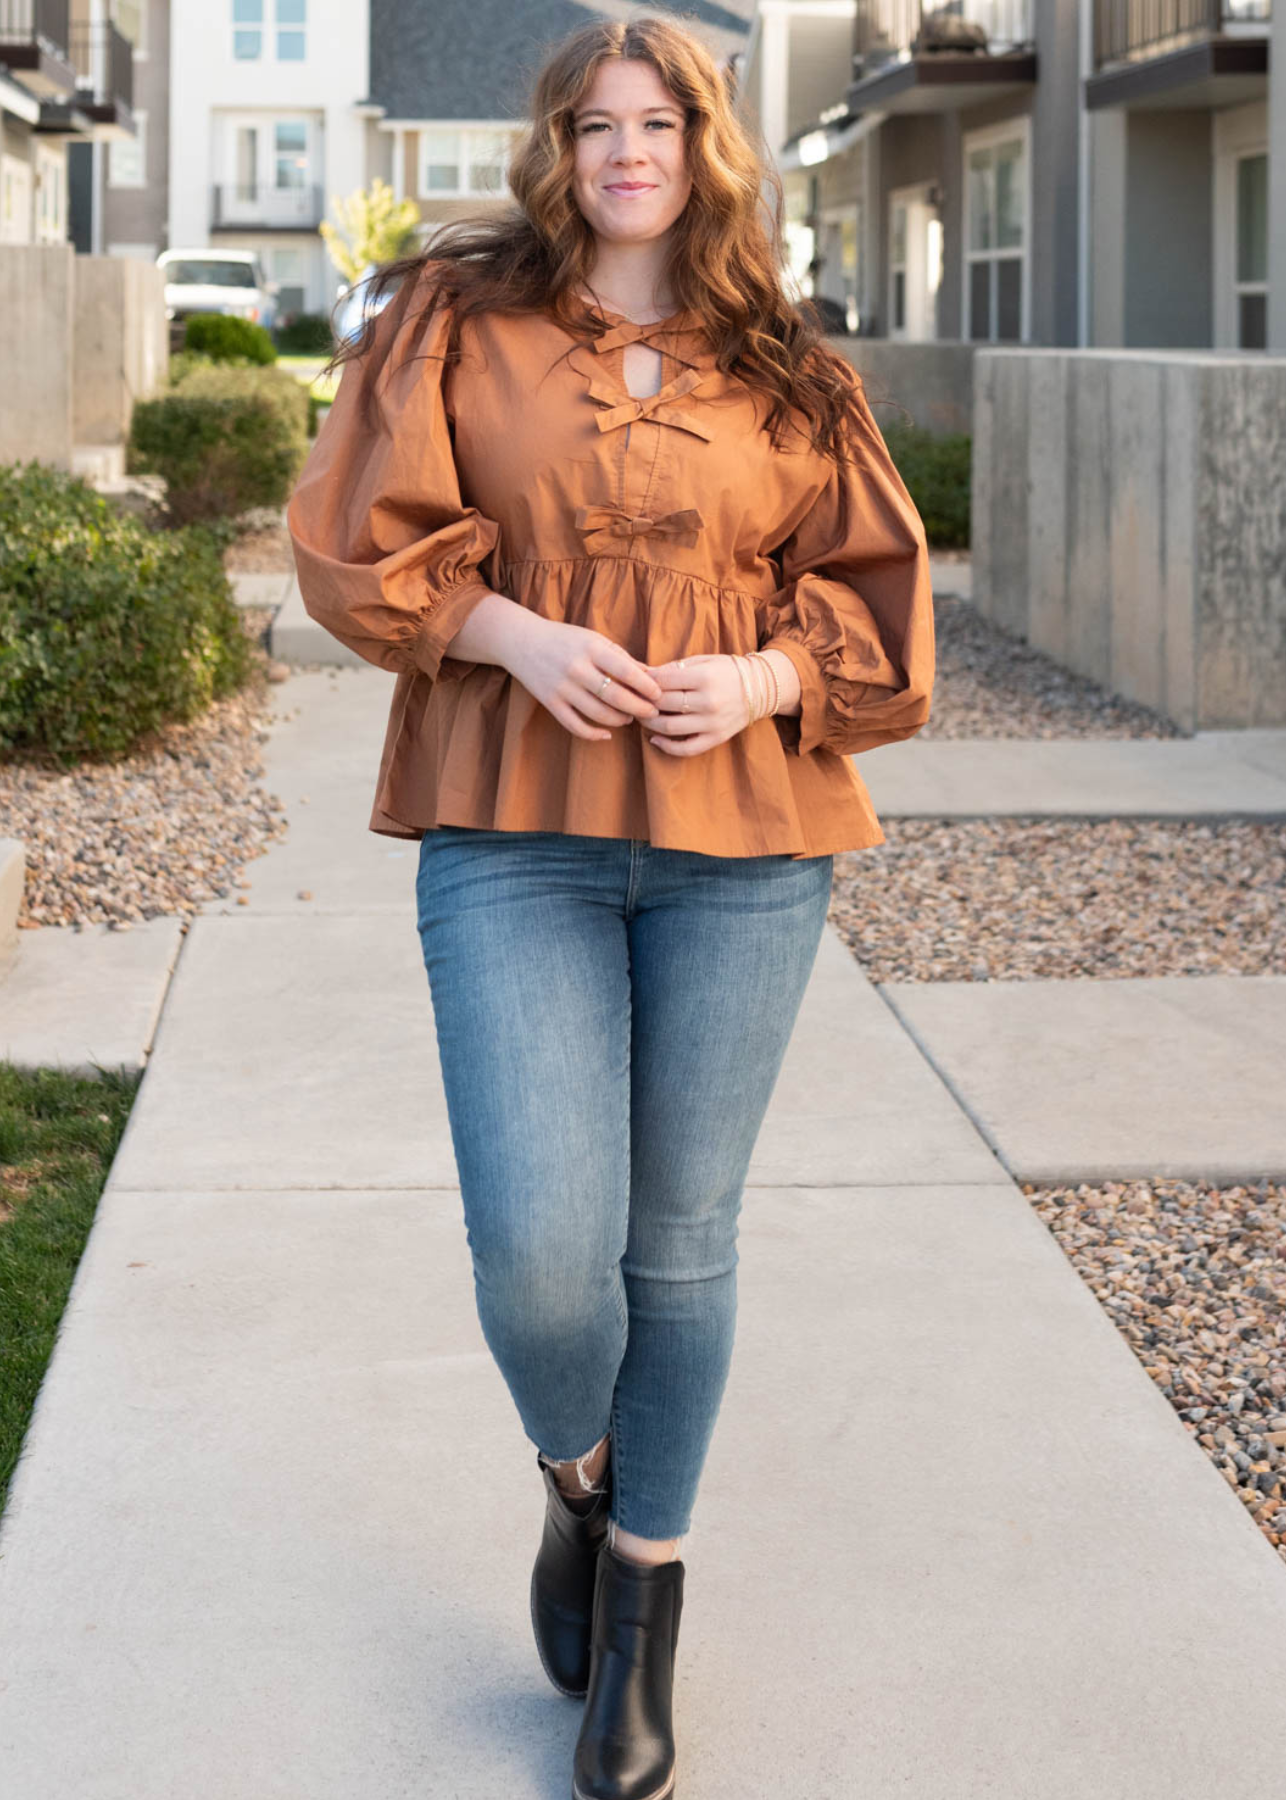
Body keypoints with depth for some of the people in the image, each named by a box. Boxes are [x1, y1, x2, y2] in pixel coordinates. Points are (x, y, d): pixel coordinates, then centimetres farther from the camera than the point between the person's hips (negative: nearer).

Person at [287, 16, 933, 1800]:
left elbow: (871, 583, 12)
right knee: (537, 1242, -11)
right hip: (513, 832, -1)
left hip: (740, 842, 2)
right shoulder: (461, 321, 5)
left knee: (681, 1239, 8)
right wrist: (519, 634, -12)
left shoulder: (789, 375, 9)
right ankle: (578, 1488, 23)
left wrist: (763, 675, -8)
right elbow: (360, 540, 2)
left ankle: (645, 1591, 27)